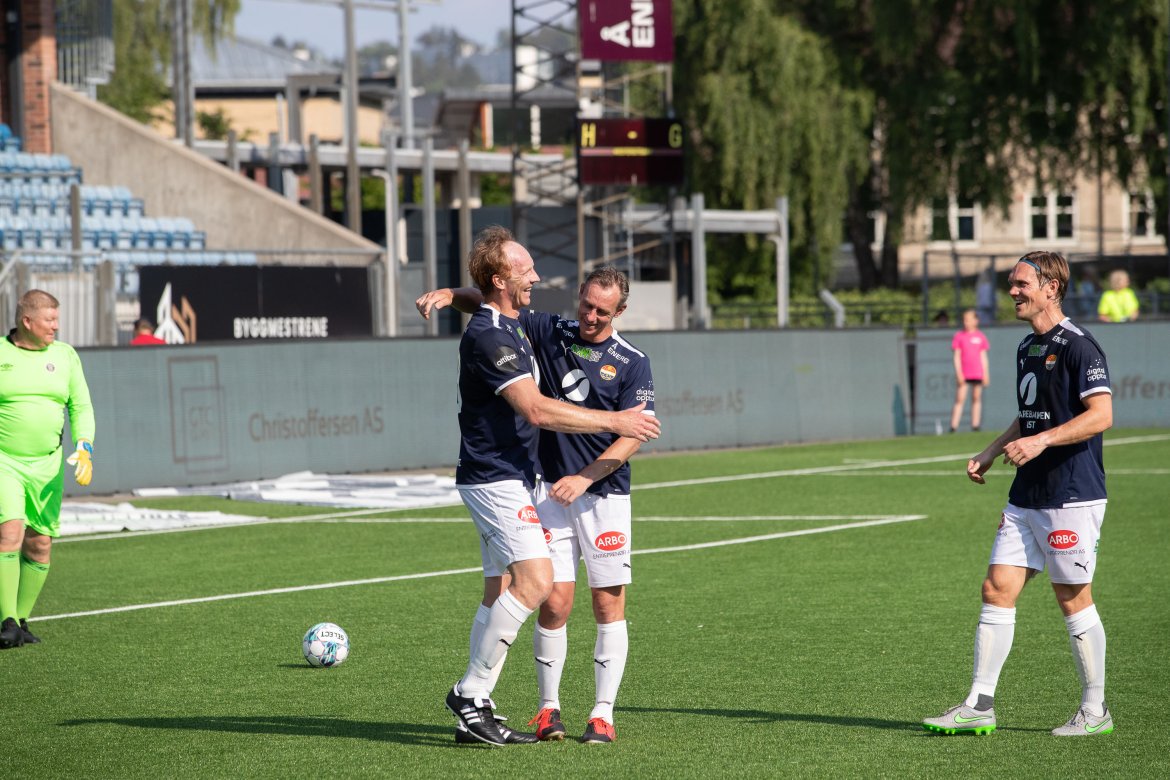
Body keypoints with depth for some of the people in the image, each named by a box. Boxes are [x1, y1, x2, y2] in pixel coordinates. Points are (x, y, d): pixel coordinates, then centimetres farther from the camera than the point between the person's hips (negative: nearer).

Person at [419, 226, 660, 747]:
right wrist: (613, 422, -21)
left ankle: (475, 709, 7)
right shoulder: (488, 337, -19)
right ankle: (470, 692, -13)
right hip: (495, 479, -10)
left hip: (511, 478, 10)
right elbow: (536, 411, -25)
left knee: (501, 592, 7)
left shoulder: (509, 327, 15)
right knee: (535, 581, -19)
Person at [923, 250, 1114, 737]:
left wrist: (1041, 440, -28)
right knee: (997, 589, 2)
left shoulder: (1077, 346, -12)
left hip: (1072, 498, -8)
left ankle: (1095, 710, 11)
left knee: (1073, 600, -1)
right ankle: (979, 705, 4)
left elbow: (1101, 415, -21)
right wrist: (989, 454, 17)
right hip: (1026, 496, 8)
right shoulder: (1027, 349, 15)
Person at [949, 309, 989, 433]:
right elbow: (957, 356, 1)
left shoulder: (980, 336, 7)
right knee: (960, 399, -7)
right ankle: (954, 426, -11)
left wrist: (986, 373, 6)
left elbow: (983, 356, 10)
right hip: (963, 374, -2)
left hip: (978, 373, 2)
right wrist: (958, 372, -7)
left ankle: (975, 425, 9)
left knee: (976, 399, 6)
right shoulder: (959, 336, 3)